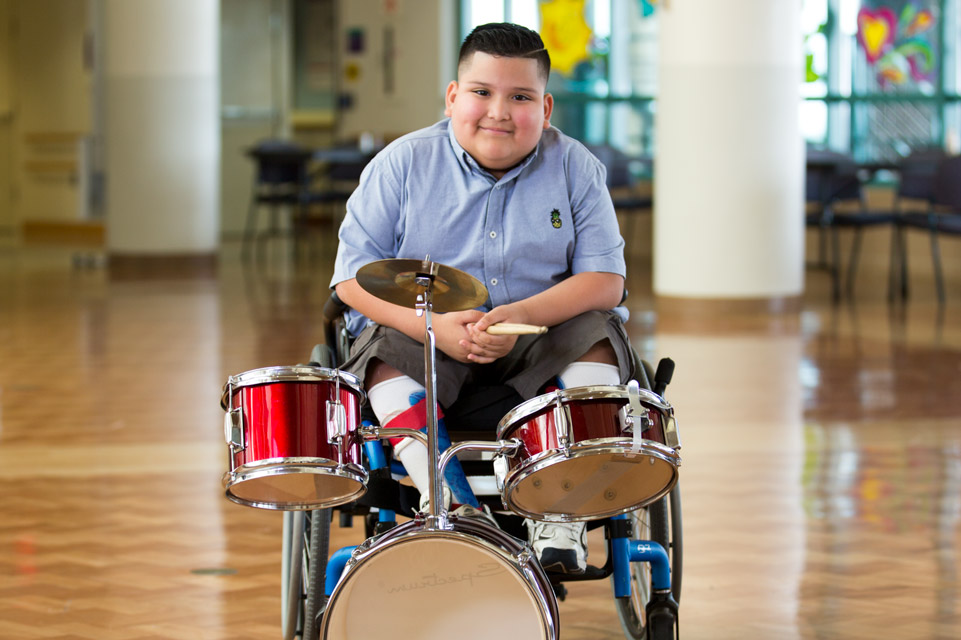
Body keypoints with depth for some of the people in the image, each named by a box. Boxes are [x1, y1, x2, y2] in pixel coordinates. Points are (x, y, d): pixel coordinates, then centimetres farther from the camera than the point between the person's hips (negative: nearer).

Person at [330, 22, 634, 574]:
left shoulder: (575, 168, -3)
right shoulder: (402, 165, -5)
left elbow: (605, 279, -10)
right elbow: (355, 276, -8)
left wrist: (521, 316, -27)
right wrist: (434, 325, -25)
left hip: (540, 348, 1)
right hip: (428, 342, 0)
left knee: (598, 333, -27)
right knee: (384, 350, -29)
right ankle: (453, 507, -30)